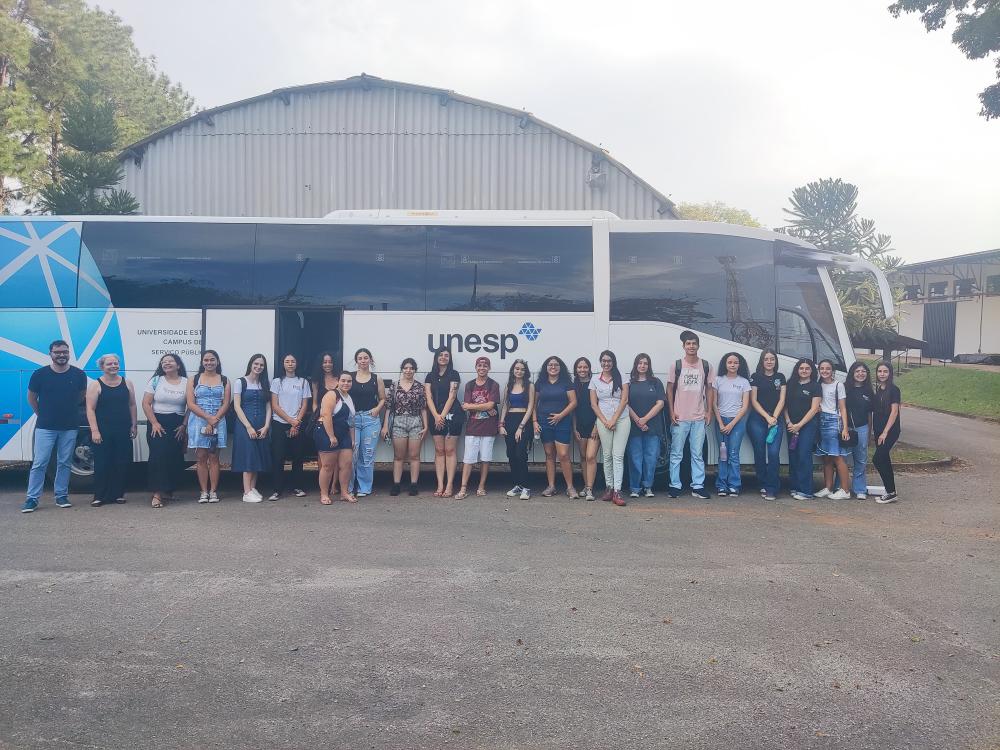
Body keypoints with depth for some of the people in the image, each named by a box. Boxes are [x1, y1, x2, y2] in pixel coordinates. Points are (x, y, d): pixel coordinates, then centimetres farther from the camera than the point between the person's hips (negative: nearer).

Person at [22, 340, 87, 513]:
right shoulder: (40, 374, -4)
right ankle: (32, 499, 1)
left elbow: (82, 395, 15)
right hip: (45, 427, -2)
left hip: (69, 427, 2)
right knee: (39, 463, -3)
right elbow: (31, 398, 9)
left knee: (65, 463, 8)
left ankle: (61, 496, 17)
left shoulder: (78, 374, -1)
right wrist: (42, 414, 10)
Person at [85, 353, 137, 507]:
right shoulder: (96, 385, -2)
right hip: (103, 433, -3)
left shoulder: (126, 384, 9)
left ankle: (118, 494, 15)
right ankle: (99, 496, 6)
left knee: (122, 463, 4)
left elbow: (132, 405, 13)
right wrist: (94, 430, -14)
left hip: (123, 432, 3)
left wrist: (133, 425, 7)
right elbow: (90, 409, -6)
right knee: (102, 464, -2)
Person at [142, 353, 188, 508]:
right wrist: (154, 423, -9)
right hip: (158, 423, -2)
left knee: (176, 458, 0)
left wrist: (184, 425, -4)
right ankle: (157, 494, -14)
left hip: (178, 425, 2)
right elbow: (146, 404, -1)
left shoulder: (186, 383, 5)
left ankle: (168, 491, 13)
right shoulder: (156, 381, 4)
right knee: (158, 456, -12)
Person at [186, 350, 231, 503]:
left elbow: (226, 404, 1)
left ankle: (213, 491, 5)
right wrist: (208, 418, -13)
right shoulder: (194, 380, 6)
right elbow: (191, 404, -2)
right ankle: (204, 492, 5)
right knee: (201, 458, 0)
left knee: (214, 458, 2)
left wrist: (214, 421, -11)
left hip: (218, 423, 0)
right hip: (198, 421, 0)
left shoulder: (224, 380, 8)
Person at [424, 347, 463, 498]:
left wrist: (442, 416, -13)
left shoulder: (453, 374, 1)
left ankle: (449, 485, -2)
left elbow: (452, 396, -7)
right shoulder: (430, 376, 12)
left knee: (450, 450, -3)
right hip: (436, 416, 4)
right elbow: (428, 397, 3)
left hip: (452, 415, -4)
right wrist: (436, 416, -10)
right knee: (439, 451, 3)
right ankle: (440, 485, 3)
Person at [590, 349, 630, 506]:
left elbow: (624, 400, -2)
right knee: (607, 456, 2)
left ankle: (617, 491, -9)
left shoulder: (621, 377, 4)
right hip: (603, 421, 2)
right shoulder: (595, 380, 9)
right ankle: (609, 487, 10)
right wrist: (605, 421, -5)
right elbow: (593, 404, 6)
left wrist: (614, 420, -9)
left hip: (621, 420, -1)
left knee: (618, 455, -7)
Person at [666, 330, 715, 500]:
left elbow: (709, 389, 10)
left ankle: (697, 487, 12)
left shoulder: (707, 366, 6)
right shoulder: (677, 365, 1)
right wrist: (672, 412, -4)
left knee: (698, 454, 6)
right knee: (676, 454, 3)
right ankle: (675, 486, 9)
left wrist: (709, 411, 4)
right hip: (680, 418, -1)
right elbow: (669, 389, 3)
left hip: (699, 418, 2)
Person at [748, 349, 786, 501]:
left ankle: (771, 489, -8)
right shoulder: (755, 377, 6)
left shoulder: (780, 378, 13)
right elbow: (753, 401, 1)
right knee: (760, 453, 0)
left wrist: (774, 417, -7)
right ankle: (763, 485, 10)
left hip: (776, 420, 1)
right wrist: (767, 417, -8)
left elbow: (781, 400, 7)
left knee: (774, 453, -10)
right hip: (757, 420, -1)